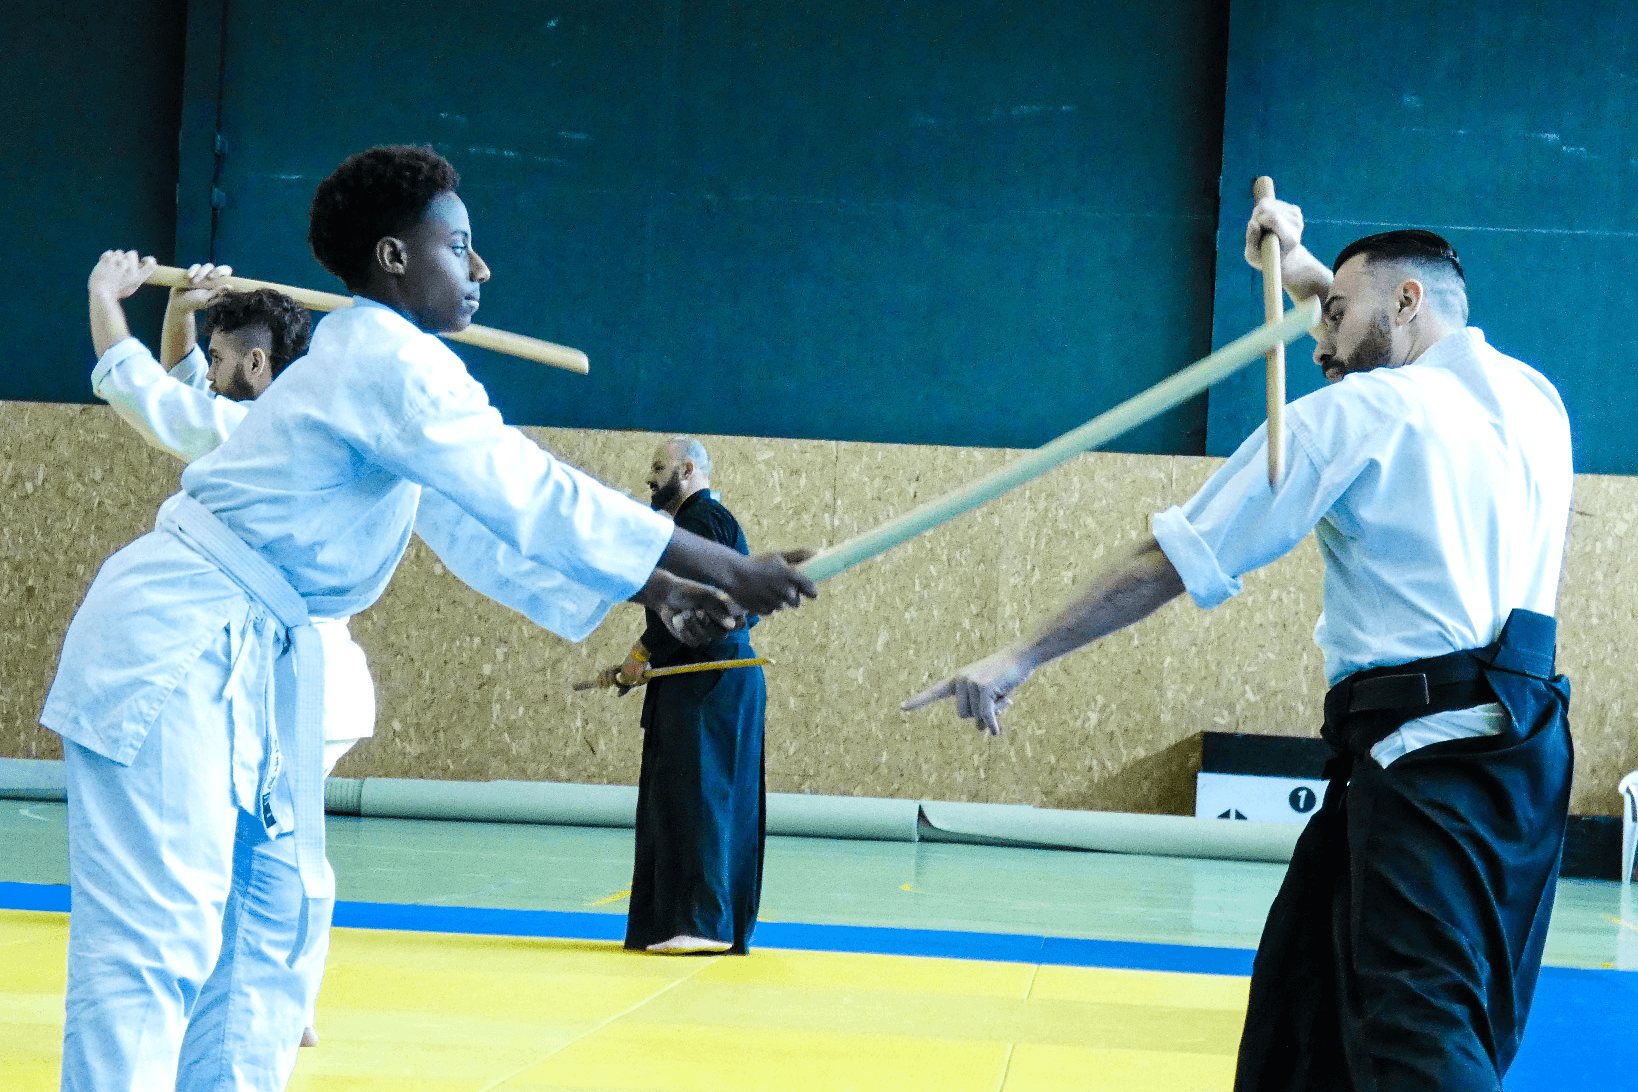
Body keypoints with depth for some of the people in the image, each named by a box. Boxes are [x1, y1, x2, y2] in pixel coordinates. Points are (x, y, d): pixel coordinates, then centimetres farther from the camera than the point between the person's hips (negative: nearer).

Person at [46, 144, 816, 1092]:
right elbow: (533, 497, -20)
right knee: (159, 935, -14)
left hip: (255, 657, 11)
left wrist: (656, 593, 13)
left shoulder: (374, 364, 16)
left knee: (280, 910, 12)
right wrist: (726, 569, -17)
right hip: (177, 644, -11)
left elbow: (480, 530, 19)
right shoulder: (389, 359, -16)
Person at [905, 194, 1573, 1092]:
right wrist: (1305, 272, 46)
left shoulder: (1352, 415, -3)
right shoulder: (1533, 401, 14)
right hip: (1527, 750, 7)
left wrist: (1019, 661, 6)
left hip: (1422, 754, -7)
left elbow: (1166, 566, 0)